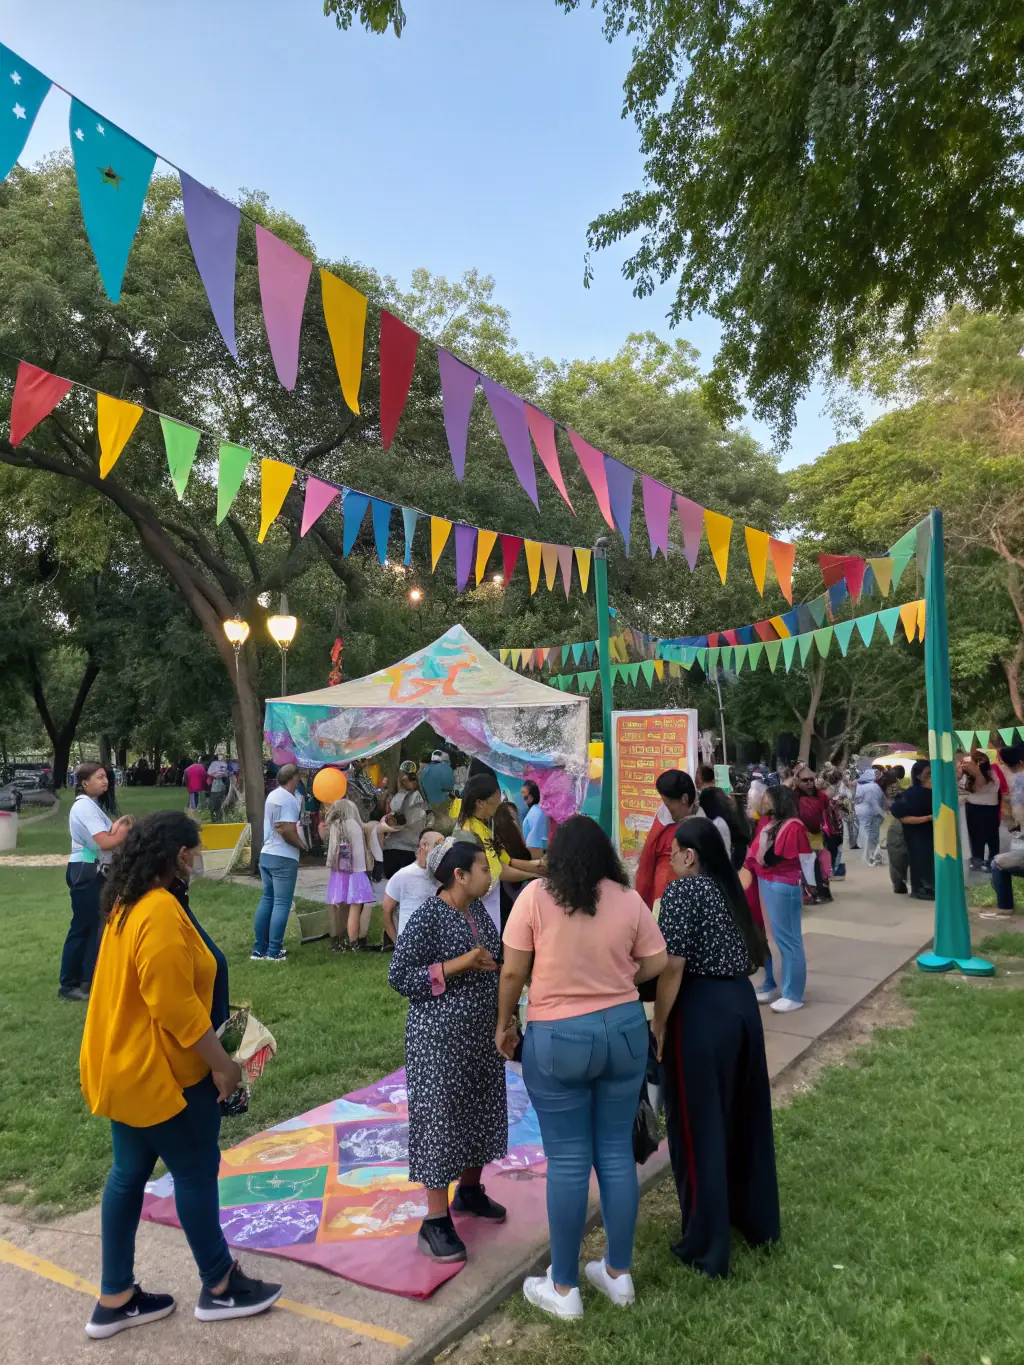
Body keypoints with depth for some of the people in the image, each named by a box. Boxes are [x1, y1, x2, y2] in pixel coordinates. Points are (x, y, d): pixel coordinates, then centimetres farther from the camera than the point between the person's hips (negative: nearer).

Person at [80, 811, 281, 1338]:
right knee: (197, 1172, 7)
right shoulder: (161, 911, -26)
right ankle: (219, 1287, 24)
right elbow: (174, 1005, -27)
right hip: (159, 1070, -9)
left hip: (123, 1064, 10)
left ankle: (115, 1299, 30)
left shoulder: (126, 903, 5)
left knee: (129, 1174, 18)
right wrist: (221, 1063, -17)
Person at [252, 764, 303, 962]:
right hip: (284, 858, -9)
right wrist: (302, 845, -9)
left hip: (267, 855, 9)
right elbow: (288, 831, -23)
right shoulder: (289, 799, -17)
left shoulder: (272, 796, 13)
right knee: (282, 904, -2)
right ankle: (274, 952, 2)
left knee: (267, 900, 14)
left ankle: (259, 949, 18)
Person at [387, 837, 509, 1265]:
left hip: (482, 1033, 8)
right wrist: (457, 965, -25)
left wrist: (493, 964, -2)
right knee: (440, 1120, 0)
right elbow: (398, 976, -20)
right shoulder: (428, 915, -19)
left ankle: (469, 1191, 38)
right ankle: (436, 1222, 13)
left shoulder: (478, 910, 5)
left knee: (479, 1114, 18)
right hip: (440, 1038, -8)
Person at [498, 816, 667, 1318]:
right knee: (617, 1152, 16)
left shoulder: (536, 896, -11)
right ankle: (618, 1274, 30)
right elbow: (655, 964, 3)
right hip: (625, 1028, 3)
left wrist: (504, 1023, 6)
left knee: (567, 1161, 7)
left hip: (557, 1038, -3)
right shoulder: (628, 898, -3)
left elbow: (512, 971, -9)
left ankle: (563, 1288, 22)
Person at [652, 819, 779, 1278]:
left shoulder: (682, 890, -12)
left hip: (700, 1011, -8)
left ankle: (706, 1247, 15)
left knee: (700, 1125, 4)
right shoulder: (731, 889, 11)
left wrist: (658, 1026, -10)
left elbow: (672, 966, -17)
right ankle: (757, 1221, 36)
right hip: (743, 1005, 8)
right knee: (744, 1116, 21)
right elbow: (754, 957, 15)